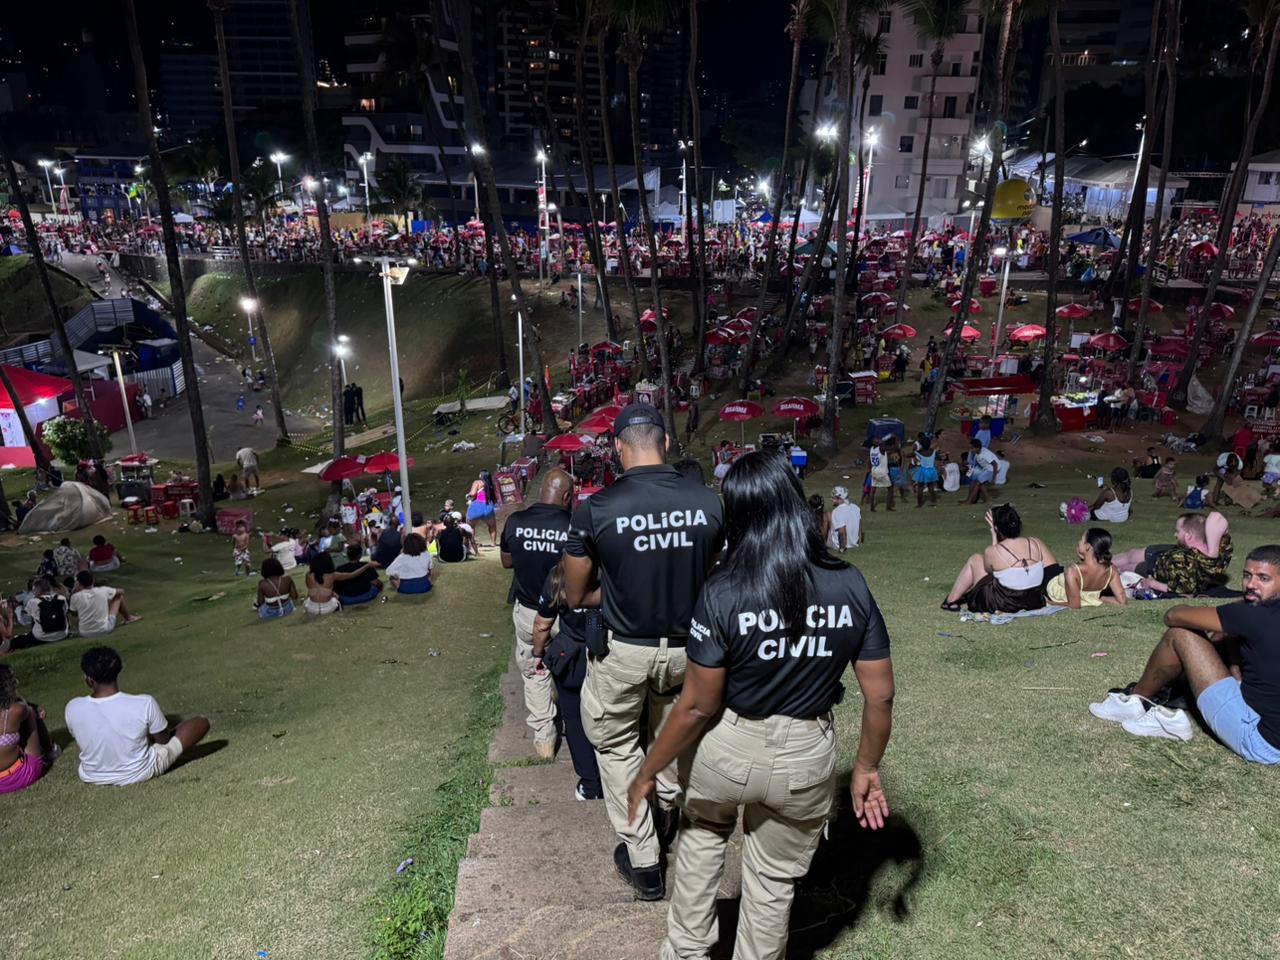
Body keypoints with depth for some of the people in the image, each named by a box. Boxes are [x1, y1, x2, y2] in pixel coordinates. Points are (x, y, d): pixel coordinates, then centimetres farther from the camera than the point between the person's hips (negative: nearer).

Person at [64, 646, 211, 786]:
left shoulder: (73, 709, -21)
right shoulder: (144, 703, -28)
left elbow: (80, 742, 1)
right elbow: (163, 739, -10)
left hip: (91, 777, 3)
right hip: (140, 774, -3)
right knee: (201, 722, 12)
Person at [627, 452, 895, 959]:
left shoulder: (723, 592, -21)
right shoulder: (851, 586, -11)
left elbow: (698, 706, -16)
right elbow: (880, 695, -5)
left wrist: (647, 771, -2)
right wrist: (867, 768, 11)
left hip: (725, 746, -1)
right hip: (804, 757, 2)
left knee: (703, 832, 32)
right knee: (774, 879, 25)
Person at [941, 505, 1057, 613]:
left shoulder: (991, 552, -17)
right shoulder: (1036, 543, -9)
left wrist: (994, 536, 0)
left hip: (1004, 605, -5)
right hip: (1035, 602, 5)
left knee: (975, 559, 15)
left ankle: (951, 600, 28)